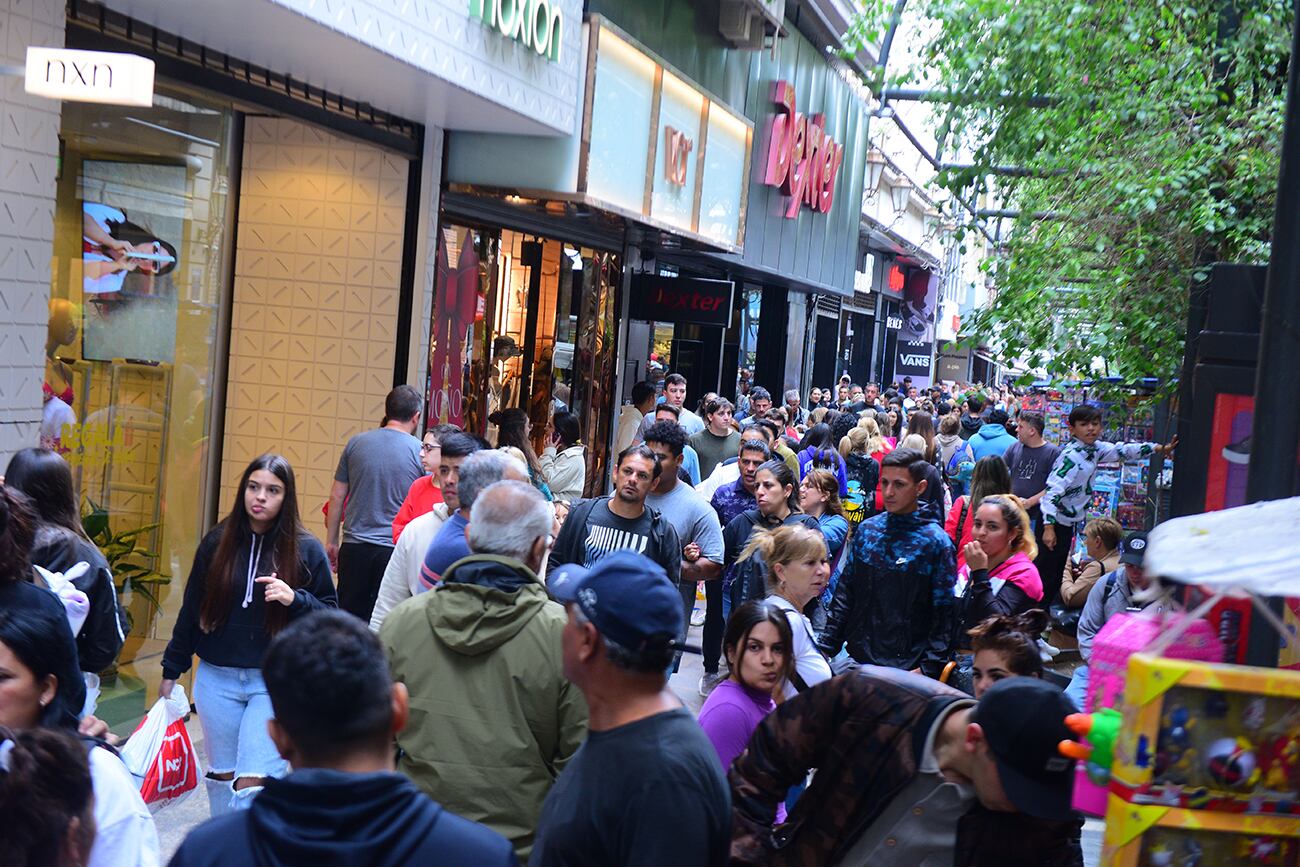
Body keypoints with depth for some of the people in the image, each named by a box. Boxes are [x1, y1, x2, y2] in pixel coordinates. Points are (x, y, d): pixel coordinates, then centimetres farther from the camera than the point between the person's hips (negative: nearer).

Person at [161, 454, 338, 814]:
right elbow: (192, 609, 11)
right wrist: (171, 670, 14)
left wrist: (295, 599, -21)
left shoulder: (305, 550, -3)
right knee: (222, 776, 14)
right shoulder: (218, 541, 4)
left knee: (252, 783, -9)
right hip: (217, 678, 3)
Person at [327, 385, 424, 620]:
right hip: (396, 547, -2)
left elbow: (337, 497, 7)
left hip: (354, 546, 2)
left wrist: (331, 542, 15)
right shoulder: (421, 452, -4)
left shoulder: (356, 443, 3)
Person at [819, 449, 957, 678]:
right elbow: (845, 592, 11)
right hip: (856, 659, 4)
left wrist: (928, 669, -15)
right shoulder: (866, 530, 7)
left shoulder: (936, 542, -8)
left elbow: (943, 613, -8)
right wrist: (826, 647, 6)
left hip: (907, 667, -4)